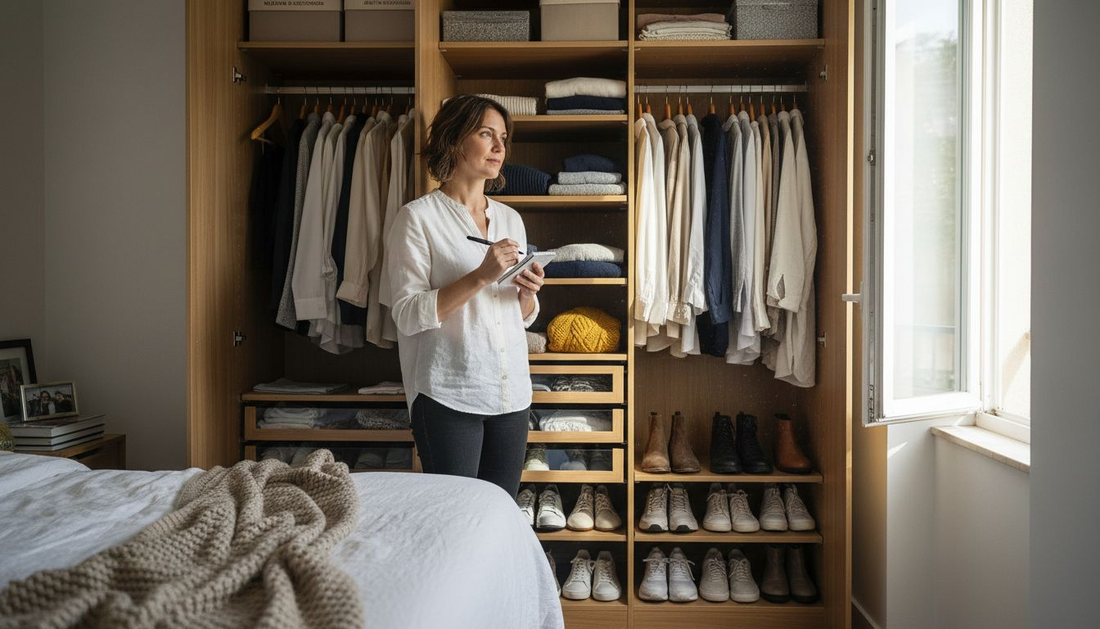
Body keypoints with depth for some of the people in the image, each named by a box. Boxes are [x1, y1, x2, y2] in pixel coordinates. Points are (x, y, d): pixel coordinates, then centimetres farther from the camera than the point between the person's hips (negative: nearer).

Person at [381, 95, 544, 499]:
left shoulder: (510, 219, 13)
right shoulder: (419, 217, -5)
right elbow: (407, 314, -13)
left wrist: (528, 292, -4)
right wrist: (480, 277, -20)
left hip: (511, 393, 5)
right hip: (449, 395, -5)